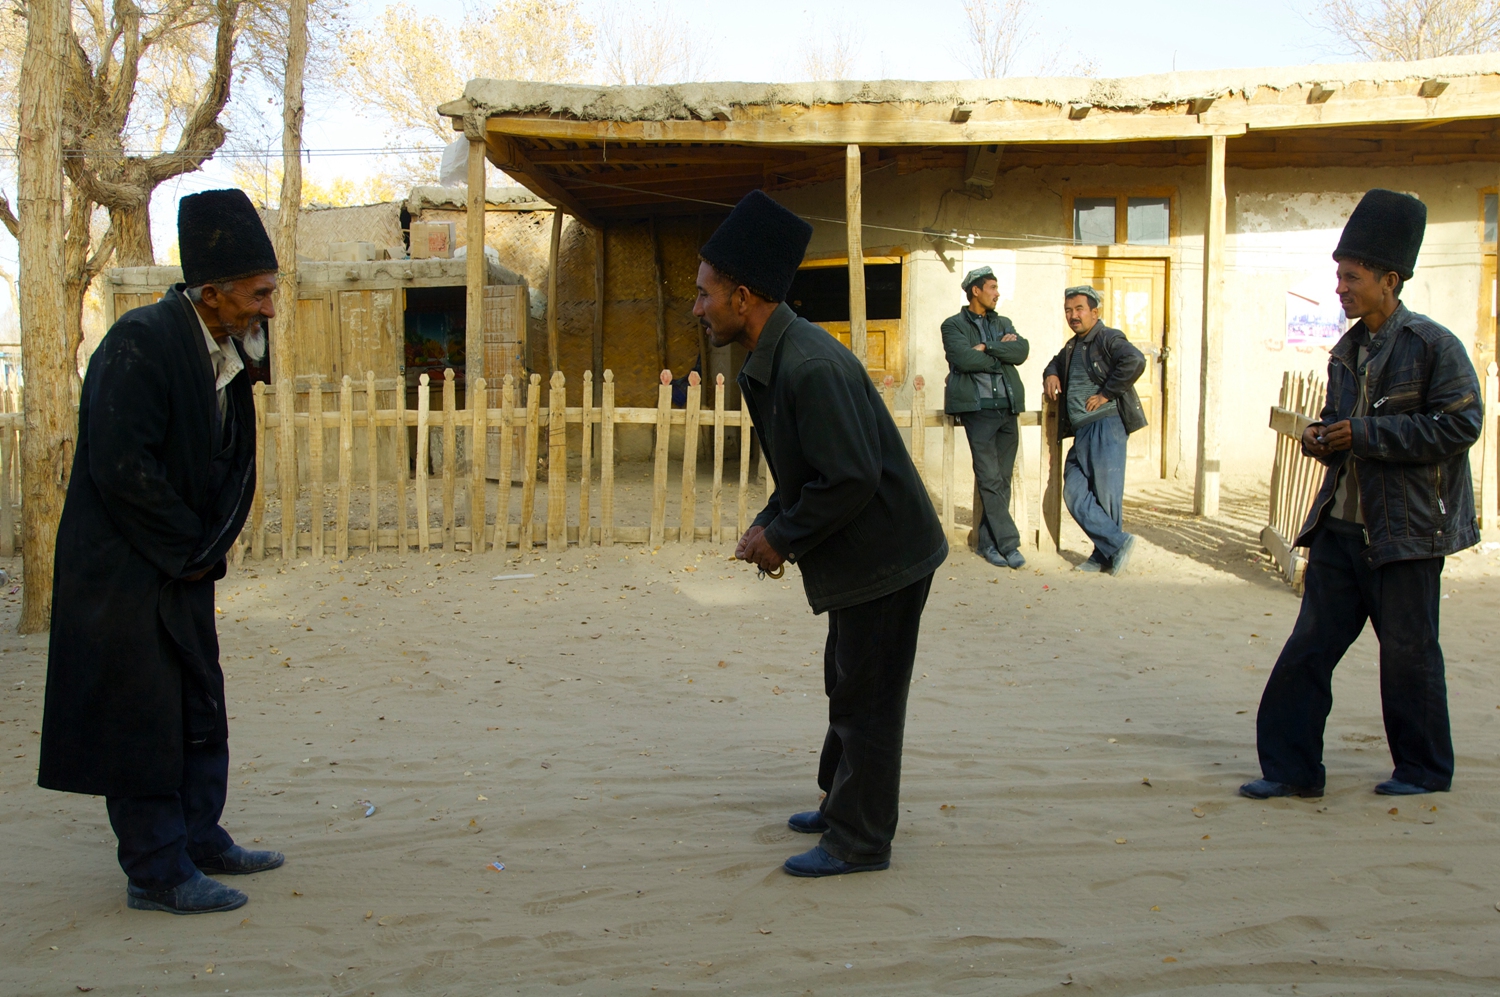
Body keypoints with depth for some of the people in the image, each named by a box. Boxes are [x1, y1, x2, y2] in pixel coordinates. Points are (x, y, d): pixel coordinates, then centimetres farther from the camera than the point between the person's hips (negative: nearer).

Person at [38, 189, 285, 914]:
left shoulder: (226, 352, 6)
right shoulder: (140, 343, -19)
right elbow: (119, 468, -23)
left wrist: (206, 548, 3)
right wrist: (188, 548, -14)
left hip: (183, 566, 9)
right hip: (124, 573, -9)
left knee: (199, 708, 16)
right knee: (142, 716, 0)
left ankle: (199, 838, 30)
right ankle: (157, 874, 10)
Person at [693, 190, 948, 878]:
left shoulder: (812, 368, -26)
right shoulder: (767, 364, 8)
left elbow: (852, 477, -29)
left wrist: (783, 538, -17)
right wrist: (768, 525, 3)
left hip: (884, 556, -10)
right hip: (863, 556, 10)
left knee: (866, 700, 2)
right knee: (849, 688, 22)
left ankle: (858, 842, 15)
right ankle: (844, 806, 38)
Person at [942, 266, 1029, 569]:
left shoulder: (1003, 323, 19)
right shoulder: (954, 325, 3)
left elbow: (1022, 350, 0)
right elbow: (964, 358, -15)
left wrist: (987, 348, -10)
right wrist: (1001, 354, -3)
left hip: (1007, 408, 5)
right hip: (978, 408, -5)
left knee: (1002, 480, 4)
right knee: (990, 481, -8)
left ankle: (989, 543, 11)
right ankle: (1008, 543, -4)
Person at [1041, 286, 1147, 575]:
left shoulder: (1107, 339, -6)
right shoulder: (1071, 347, 20)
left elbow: (1135, 361, -25)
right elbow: (1056, 364, 41)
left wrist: (1106, 394, -18)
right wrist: (1051, 375, 16)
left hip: (1106, 426, -8)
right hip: (1081, 432, 9)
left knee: (1106, 495, -4)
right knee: (1075, 494, -1)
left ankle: (1106, 555, 7)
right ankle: (1119, 543, 5)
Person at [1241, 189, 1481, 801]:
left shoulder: (1433, 345, -9)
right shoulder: (1347, 351, 13)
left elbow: (1460, 425, -16)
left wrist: (1365, 434, -18)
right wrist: (1323, 437, 2)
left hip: (1406, 531, -7)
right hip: (1340, 525, 7)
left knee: (1408, 652, 5)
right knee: (1309, 647, 5)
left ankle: (1425, 769, 24)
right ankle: (1290, 767, 12)